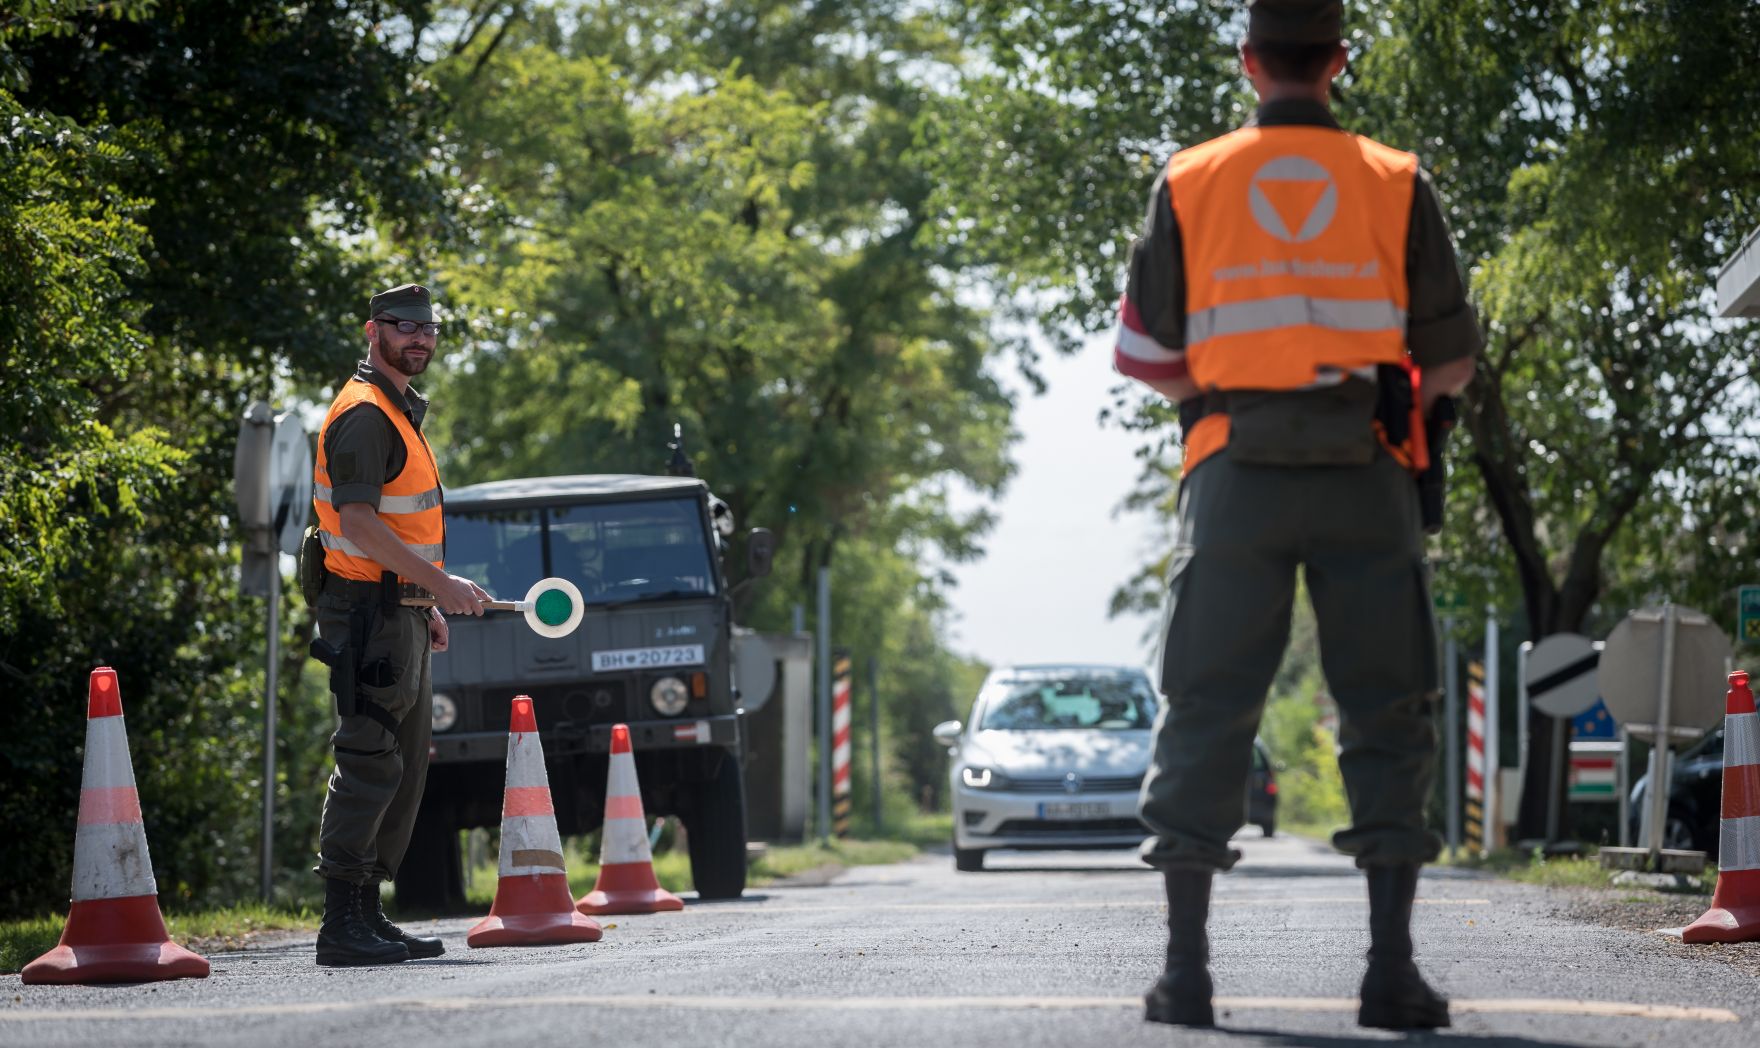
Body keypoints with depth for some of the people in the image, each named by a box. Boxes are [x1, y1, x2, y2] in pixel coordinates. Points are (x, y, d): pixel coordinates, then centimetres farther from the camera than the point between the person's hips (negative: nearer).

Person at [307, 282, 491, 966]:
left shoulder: (400, 411, 20)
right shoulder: (364, 414, -13)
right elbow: (357, 521, -23)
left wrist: (425, 602, 21)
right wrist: (440, 583, -24)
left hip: (401, 613, 11)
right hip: (369, 611, -11)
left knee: (405, 767, 13)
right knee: (370, 763, -12)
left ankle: (366, 912, 18)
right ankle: (342, 925, -12)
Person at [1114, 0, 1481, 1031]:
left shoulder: (1190, 184, 6)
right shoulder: (1397, 184, 6)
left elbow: (1146, 356, 7)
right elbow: (1452, 361, 8)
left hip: (1238, 478, 1)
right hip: (1366, 478, 0)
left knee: (1208, 713, 4)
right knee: (1388, 715, 4)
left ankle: (1186, 969, 1)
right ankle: (1392, 967, -2)